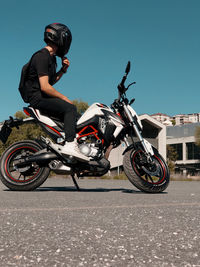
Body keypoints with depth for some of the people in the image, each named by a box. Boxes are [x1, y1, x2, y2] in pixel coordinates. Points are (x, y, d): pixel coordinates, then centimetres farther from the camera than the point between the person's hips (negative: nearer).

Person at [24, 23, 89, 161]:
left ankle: (61, 143, 3)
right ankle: (70, 145, -33)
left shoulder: (51, 57, 17)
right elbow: (44, 86, -22)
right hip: (38, 97, -10)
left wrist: (63, 70, 9)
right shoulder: (42, 56, -15)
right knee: (70, 108, -25)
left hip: (45, 97, 10)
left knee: (73, 112, 10)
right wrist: (64, 98, -16)